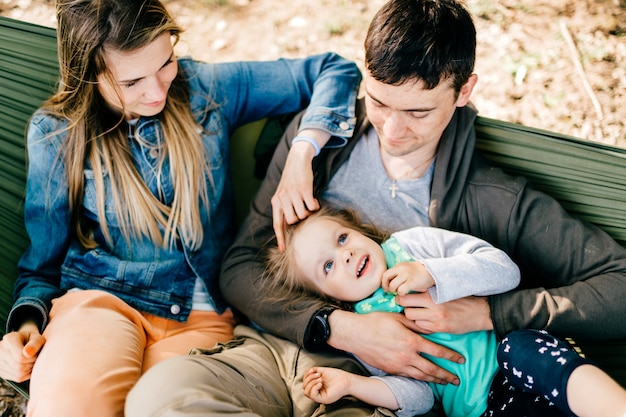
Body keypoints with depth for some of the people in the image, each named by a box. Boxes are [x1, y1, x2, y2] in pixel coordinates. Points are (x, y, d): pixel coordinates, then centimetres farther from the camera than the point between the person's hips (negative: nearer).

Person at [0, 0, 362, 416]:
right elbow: (44, 259, 12)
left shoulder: (207, 88, 2)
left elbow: (336, 70, 6)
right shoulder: (56, 133, 3)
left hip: (202, 313, 0)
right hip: (100, 298, 1)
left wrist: (301, 155, -10)